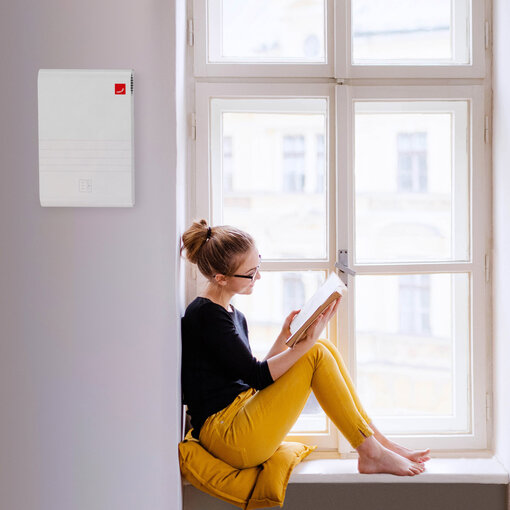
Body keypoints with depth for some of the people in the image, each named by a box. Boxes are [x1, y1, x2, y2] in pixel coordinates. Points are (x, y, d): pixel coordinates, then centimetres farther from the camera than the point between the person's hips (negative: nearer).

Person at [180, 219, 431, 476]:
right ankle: (372, 453, -7)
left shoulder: (234, 315, 15)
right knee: (316, 354, -14)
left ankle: (379, 441, 3)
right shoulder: (205, 314, -15)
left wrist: (285, 337, 3)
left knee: (324, 348, 1)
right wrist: (307, 342, -21)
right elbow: (256, 376, -17)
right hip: (226, 434, -9)